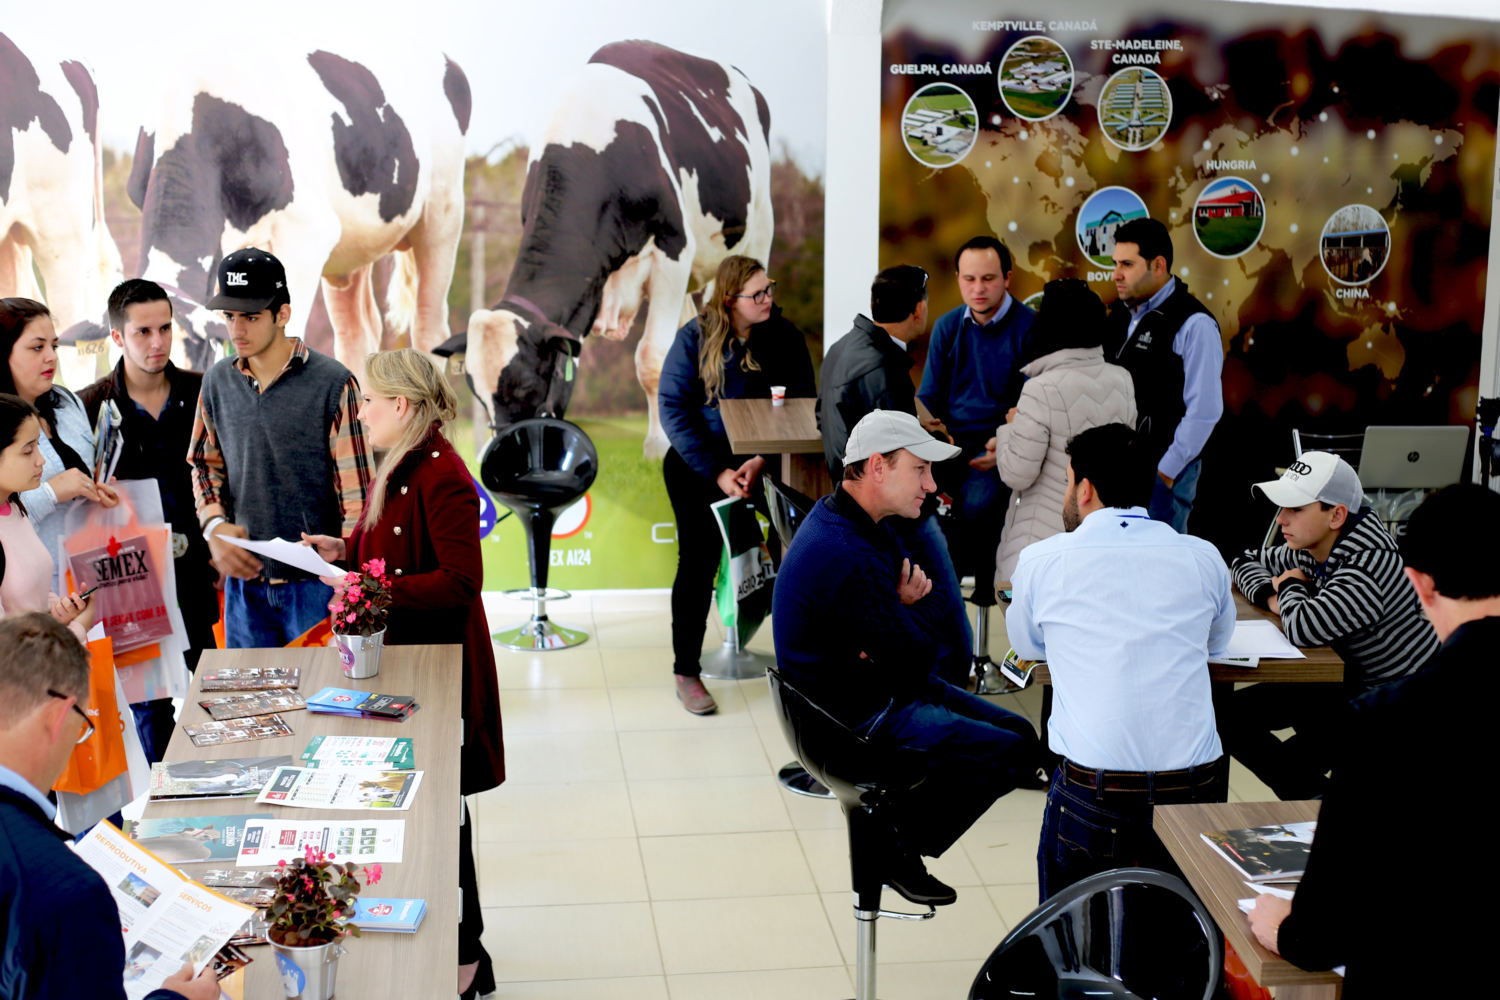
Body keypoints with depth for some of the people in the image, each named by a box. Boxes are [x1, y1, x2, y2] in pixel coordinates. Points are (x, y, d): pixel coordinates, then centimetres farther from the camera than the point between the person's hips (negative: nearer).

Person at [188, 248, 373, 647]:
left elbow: (356, 490, -8)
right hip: (244, 576, 5)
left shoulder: (333, 384, -9)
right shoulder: (218, 382, 7)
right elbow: (206, 464, 18)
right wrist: (214, 525, 0)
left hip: (316, 580, -4)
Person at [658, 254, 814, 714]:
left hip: (763, 462, 2)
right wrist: (717, 472, -17)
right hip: (697, 464, -2)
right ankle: (686, 672, 3)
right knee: (699, 559, -10)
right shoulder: (695, 338, -7)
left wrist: (761, 460, -18)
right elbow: (673, 408, -10)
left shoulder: (785, 337, -2)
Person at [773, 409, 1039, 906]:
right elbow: (913, 660, -23)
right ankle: (899, 841, 3)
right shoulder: (851, 559, -29)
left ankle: (897, 828, 11)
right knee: (1014, 753, -13)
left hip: (877, 688, 10)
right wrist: (920, 601, -5)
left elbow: (940, 600, 8)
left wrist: (917, 601, -16)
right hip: (857, 720, -10)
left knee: (1019, 731, 9)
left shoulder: (848, 518, 5)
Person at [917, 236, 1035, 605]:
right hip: (949, 441, 4)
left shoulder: (1029, 328, -3)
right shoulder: (947, 326, 11)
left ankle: (984, 583, -8)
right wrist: (928, 426, -8)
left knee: (975, 502, -32)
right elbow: (929, 395, 15)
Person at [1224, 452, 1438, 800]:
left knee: (1287, 766, -20)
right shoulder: (1313, 551, -2)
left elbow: (1304, 629, -41)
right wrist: (1271, 596, -6)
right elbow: (1248, 562, 17)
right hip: (1353, 683, 9)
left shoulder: (1371, 564, -29)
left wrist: (1291, 587, -17)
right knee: (1234, 714, 2)